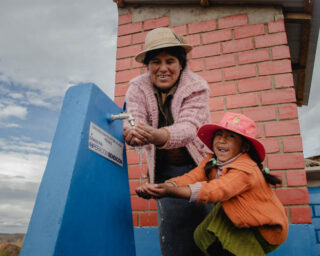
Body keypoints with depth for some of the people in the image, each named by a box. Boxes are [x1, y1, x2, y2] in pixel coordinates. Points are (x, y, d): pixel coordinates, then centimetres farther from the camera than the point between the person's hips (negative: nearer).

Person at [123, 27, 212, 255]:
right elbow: (134, 121, -23)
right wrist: (131, 133, -49)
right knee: (171, 229, -7)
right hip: (164, 170, 2)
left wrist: (156, 135, -51)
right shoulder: (138, 89, -6)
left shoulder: (196, 87, -14)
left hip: (199, 165, -1)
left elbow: (188, 127, -30)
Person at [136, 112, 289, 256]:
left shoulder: (245, 170, -29)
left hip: (264, 231, -6)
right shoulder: (212, 161, -6)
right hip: (241, 224, 7)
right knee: (203, 236, -7)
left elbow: (215, 190, -43)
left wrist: (171, 192, -55)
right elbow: (191, 177, -22)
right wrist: (163, 186, -41)